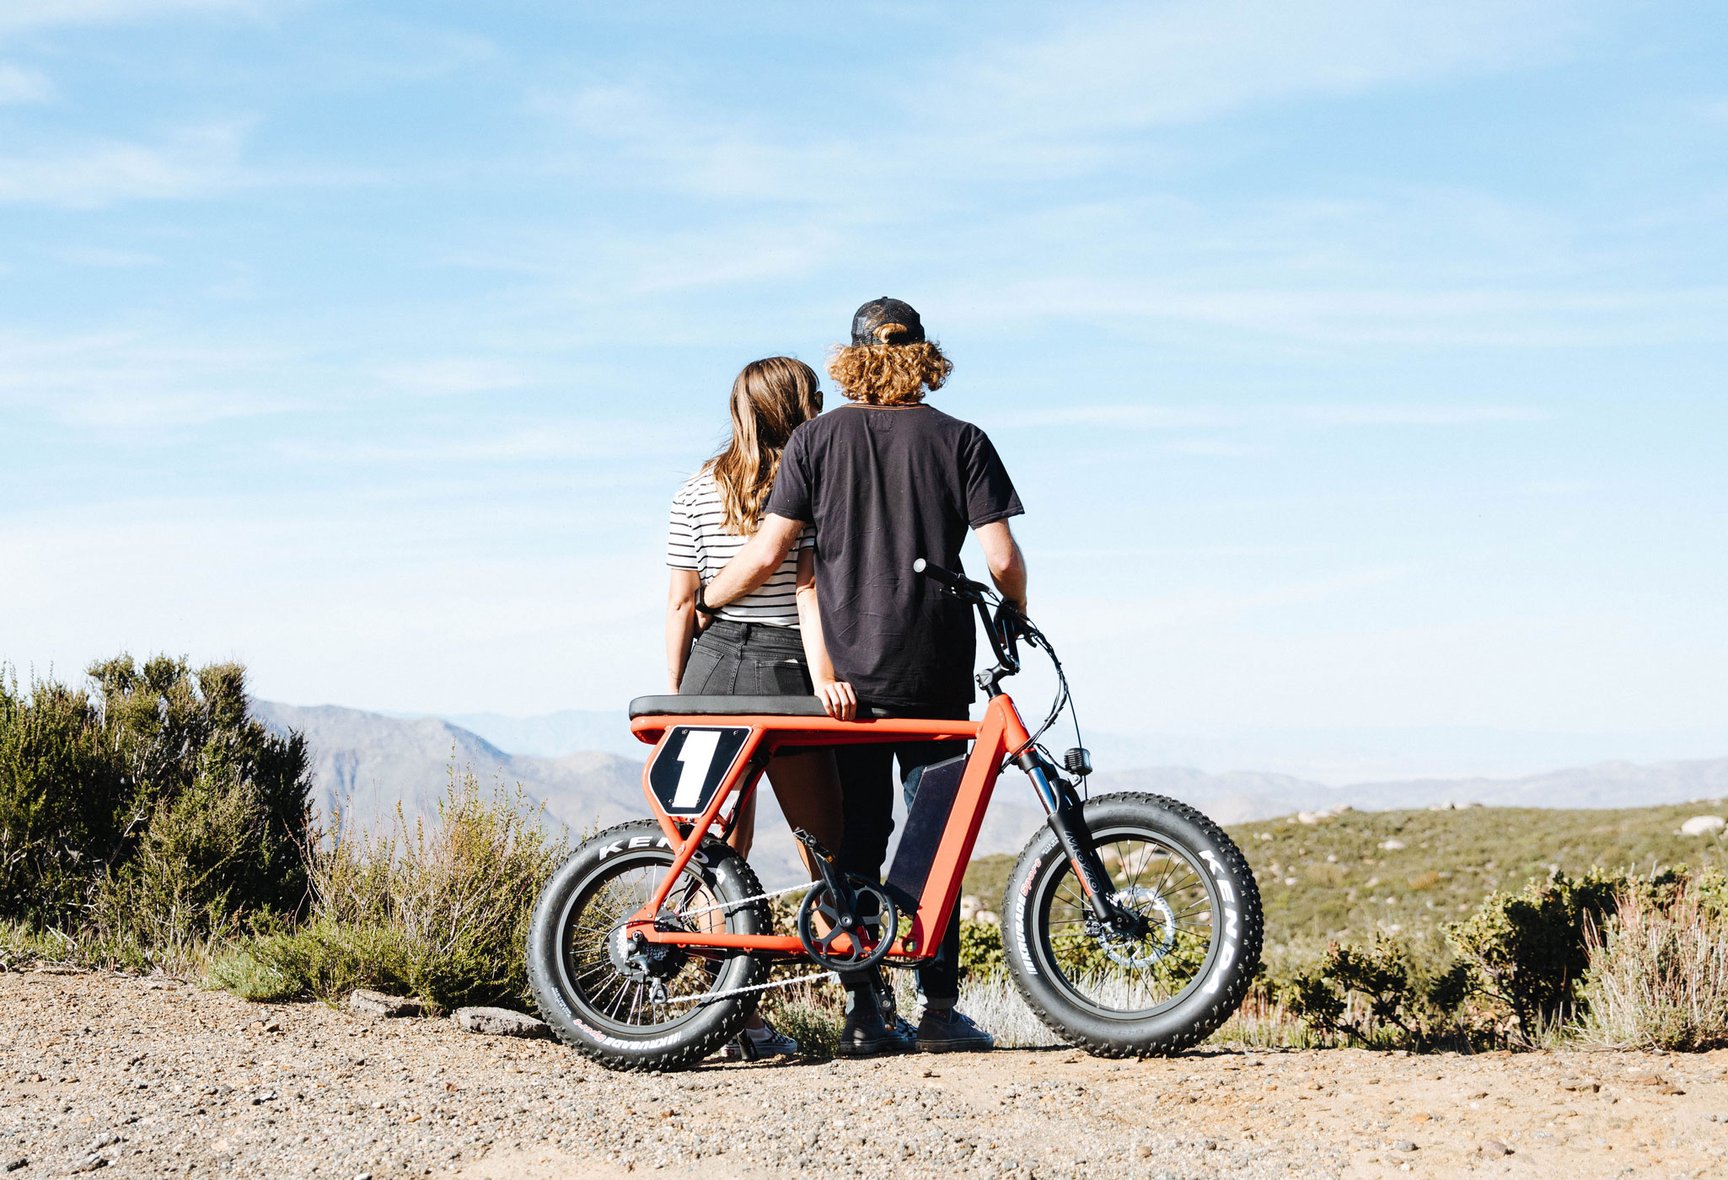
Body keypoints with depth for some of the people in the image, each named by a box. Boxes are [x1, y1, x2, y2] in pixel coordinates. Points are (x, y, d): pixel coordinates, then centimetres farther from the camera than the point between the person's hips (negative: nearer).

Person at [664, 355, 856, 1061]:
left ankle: (742, 1021, 6)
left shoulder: (696, 493, 8)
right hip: (781, 668, -4)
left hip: (711, 668, 4)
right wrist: (822, 676, -18)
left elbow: (680, 602, 6)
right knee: (826, 847, 5)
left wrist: (674, 698, 10)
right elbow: (808, 589, -13)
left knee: (725, 850, 7)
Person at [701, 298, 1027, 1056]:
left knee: (857, 840, 5)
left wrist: (703, 599, 12)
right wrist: (1015, 622, 13)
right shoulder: (960, 440, 0)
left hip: (845, 670, 1)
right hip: (935, 672, -1)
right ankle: (939, 1010, 4)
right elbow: (1002, 558, -6)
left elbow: (768, 552, -4)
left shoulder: (819, 438, 1)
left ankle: (863, 1012, 4)